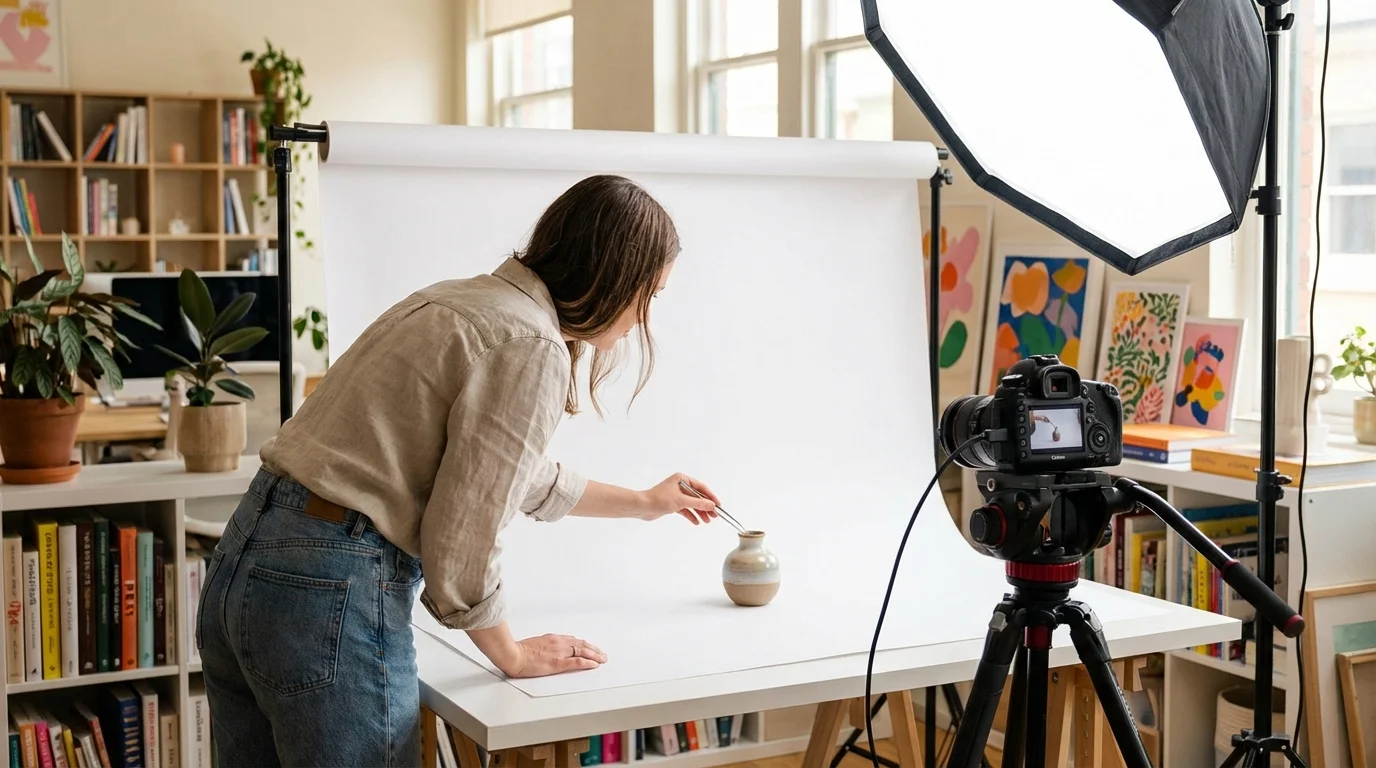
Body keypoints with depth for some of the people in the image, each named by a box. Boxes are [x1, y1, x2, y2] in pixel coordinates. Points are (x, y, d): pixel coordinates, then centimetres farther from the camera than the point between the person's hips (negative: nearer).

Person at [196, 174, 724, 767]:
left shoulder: (471, 299, 14)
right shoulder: (532, 348, -15)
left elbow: (516, 473, 30)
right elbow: (460, 540, -15)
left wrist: (644, 503, 43)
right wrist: (513, 656, 3)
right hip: (332, 594, -9)